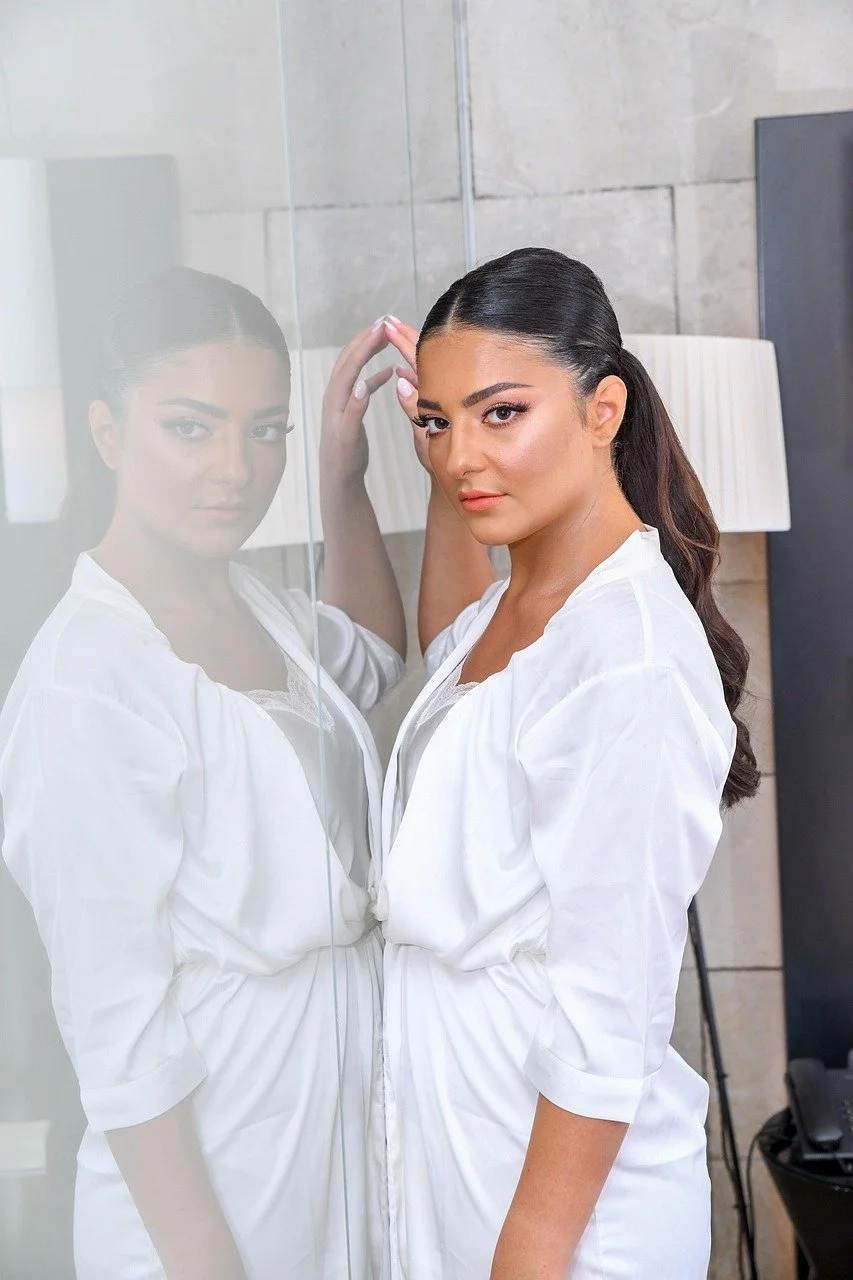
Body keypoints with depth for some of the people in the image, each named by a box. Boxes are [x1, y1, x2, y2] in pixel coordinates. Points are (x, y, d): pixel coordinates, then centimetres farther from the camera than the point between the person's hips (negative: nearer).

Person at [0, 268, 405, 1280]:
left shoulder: (248, 602, -2)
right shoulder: (87, 689, -25)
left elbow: (370, 659, 21)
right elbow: (120, 1034, -22)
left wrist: (343, 481, 7)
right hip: (204, 1187, -7)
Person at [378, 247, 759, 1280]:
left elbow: (606, 1029, -25)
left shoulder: (627, 664, -26)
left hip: (567, 1191, -9)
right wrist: (446, 482, 17)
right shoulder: (526, 596, 1)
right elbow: (448, 650, 28)